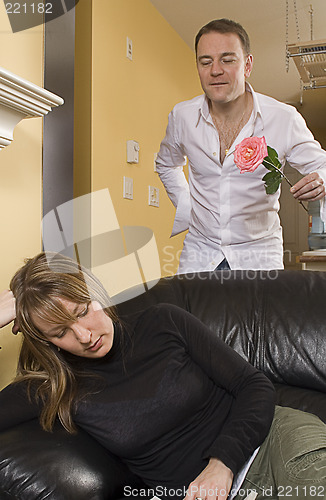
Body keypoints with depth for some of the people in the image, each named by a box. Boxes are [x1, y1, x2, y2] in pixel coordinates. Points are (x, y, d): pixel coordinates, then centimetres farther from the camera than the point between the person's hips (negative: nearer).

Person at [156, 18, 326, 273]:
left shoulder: (284, 118, -10)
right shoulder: (181, 116, -2)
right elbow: (166, 164, 19)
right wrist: (186, 208, 7)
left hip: (259, 254, -1)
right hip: (200, 251, 1)